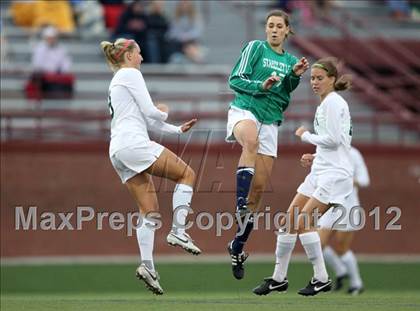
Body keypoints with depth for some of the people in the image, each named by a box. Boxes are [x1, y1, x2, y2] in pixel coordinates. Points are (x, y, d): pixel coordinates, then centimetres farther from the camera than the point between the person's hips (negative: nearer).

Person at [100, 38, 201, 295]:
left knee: (150, 212, 5)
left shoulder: (116, 83, 29)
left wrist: (178, 129, 26)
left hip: (118, 152, 9)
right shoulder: (130, 74, 0)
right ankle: (178, 231, -11)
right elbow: (150, 112, -7)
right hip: (134, 143, -9)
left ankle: (147, 265, -9)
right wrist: (164, 112, 15)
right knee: (187, 174, 0)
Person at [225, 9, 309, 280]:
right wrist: (261, 86, -17)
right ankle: (241, 206, -48)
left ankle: (238, 247, 12)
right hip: (245, 110, -5)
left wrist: (295, 75, -8)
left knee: (259, 187, 1)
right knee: (251, 140, -42)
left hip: (270, 122, 5)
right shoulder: (256, 48, 4)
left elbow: (284, 96, 7)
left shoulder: (290, 60, 17)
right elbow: (235, 80, -2)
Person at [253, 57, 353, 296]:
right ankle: (279, 278, 13)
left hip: (335, 173, -10)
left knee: (303, 221, -17)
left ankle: (322, 279, -10)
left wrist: (306, 135, -6)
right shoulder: (326, 103, 18)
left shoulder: (333, 102, -11)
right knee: (289, 221, 5)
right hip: (320, 171, 10)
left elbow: (333, 139, -19)